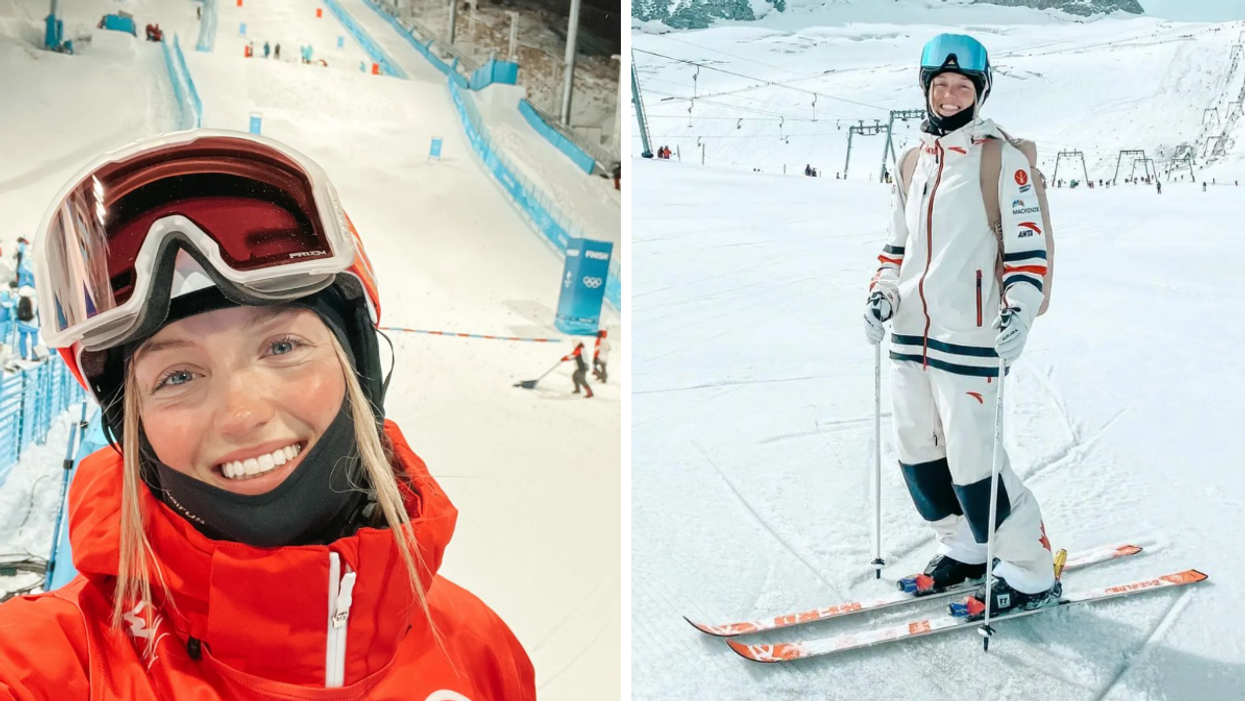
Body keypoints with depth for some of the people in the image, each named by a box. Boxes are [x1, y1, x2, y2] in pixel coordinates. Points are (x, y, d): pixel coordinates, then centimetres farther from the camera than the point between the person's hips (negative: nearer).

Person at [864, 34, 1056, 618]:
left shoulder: (1001, 159, -4)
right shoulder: (912, 163, 14)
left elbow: (1027, 245, -7)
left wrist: (1020, 308, -21)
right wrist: (882, 294, 7)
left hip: (967, 337, -7)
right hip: (910, 335, 7)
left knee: (972, 460, -7)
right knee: (917, 451, 13)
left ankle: (1031, 576, 10)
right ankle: (964, 549, 32)